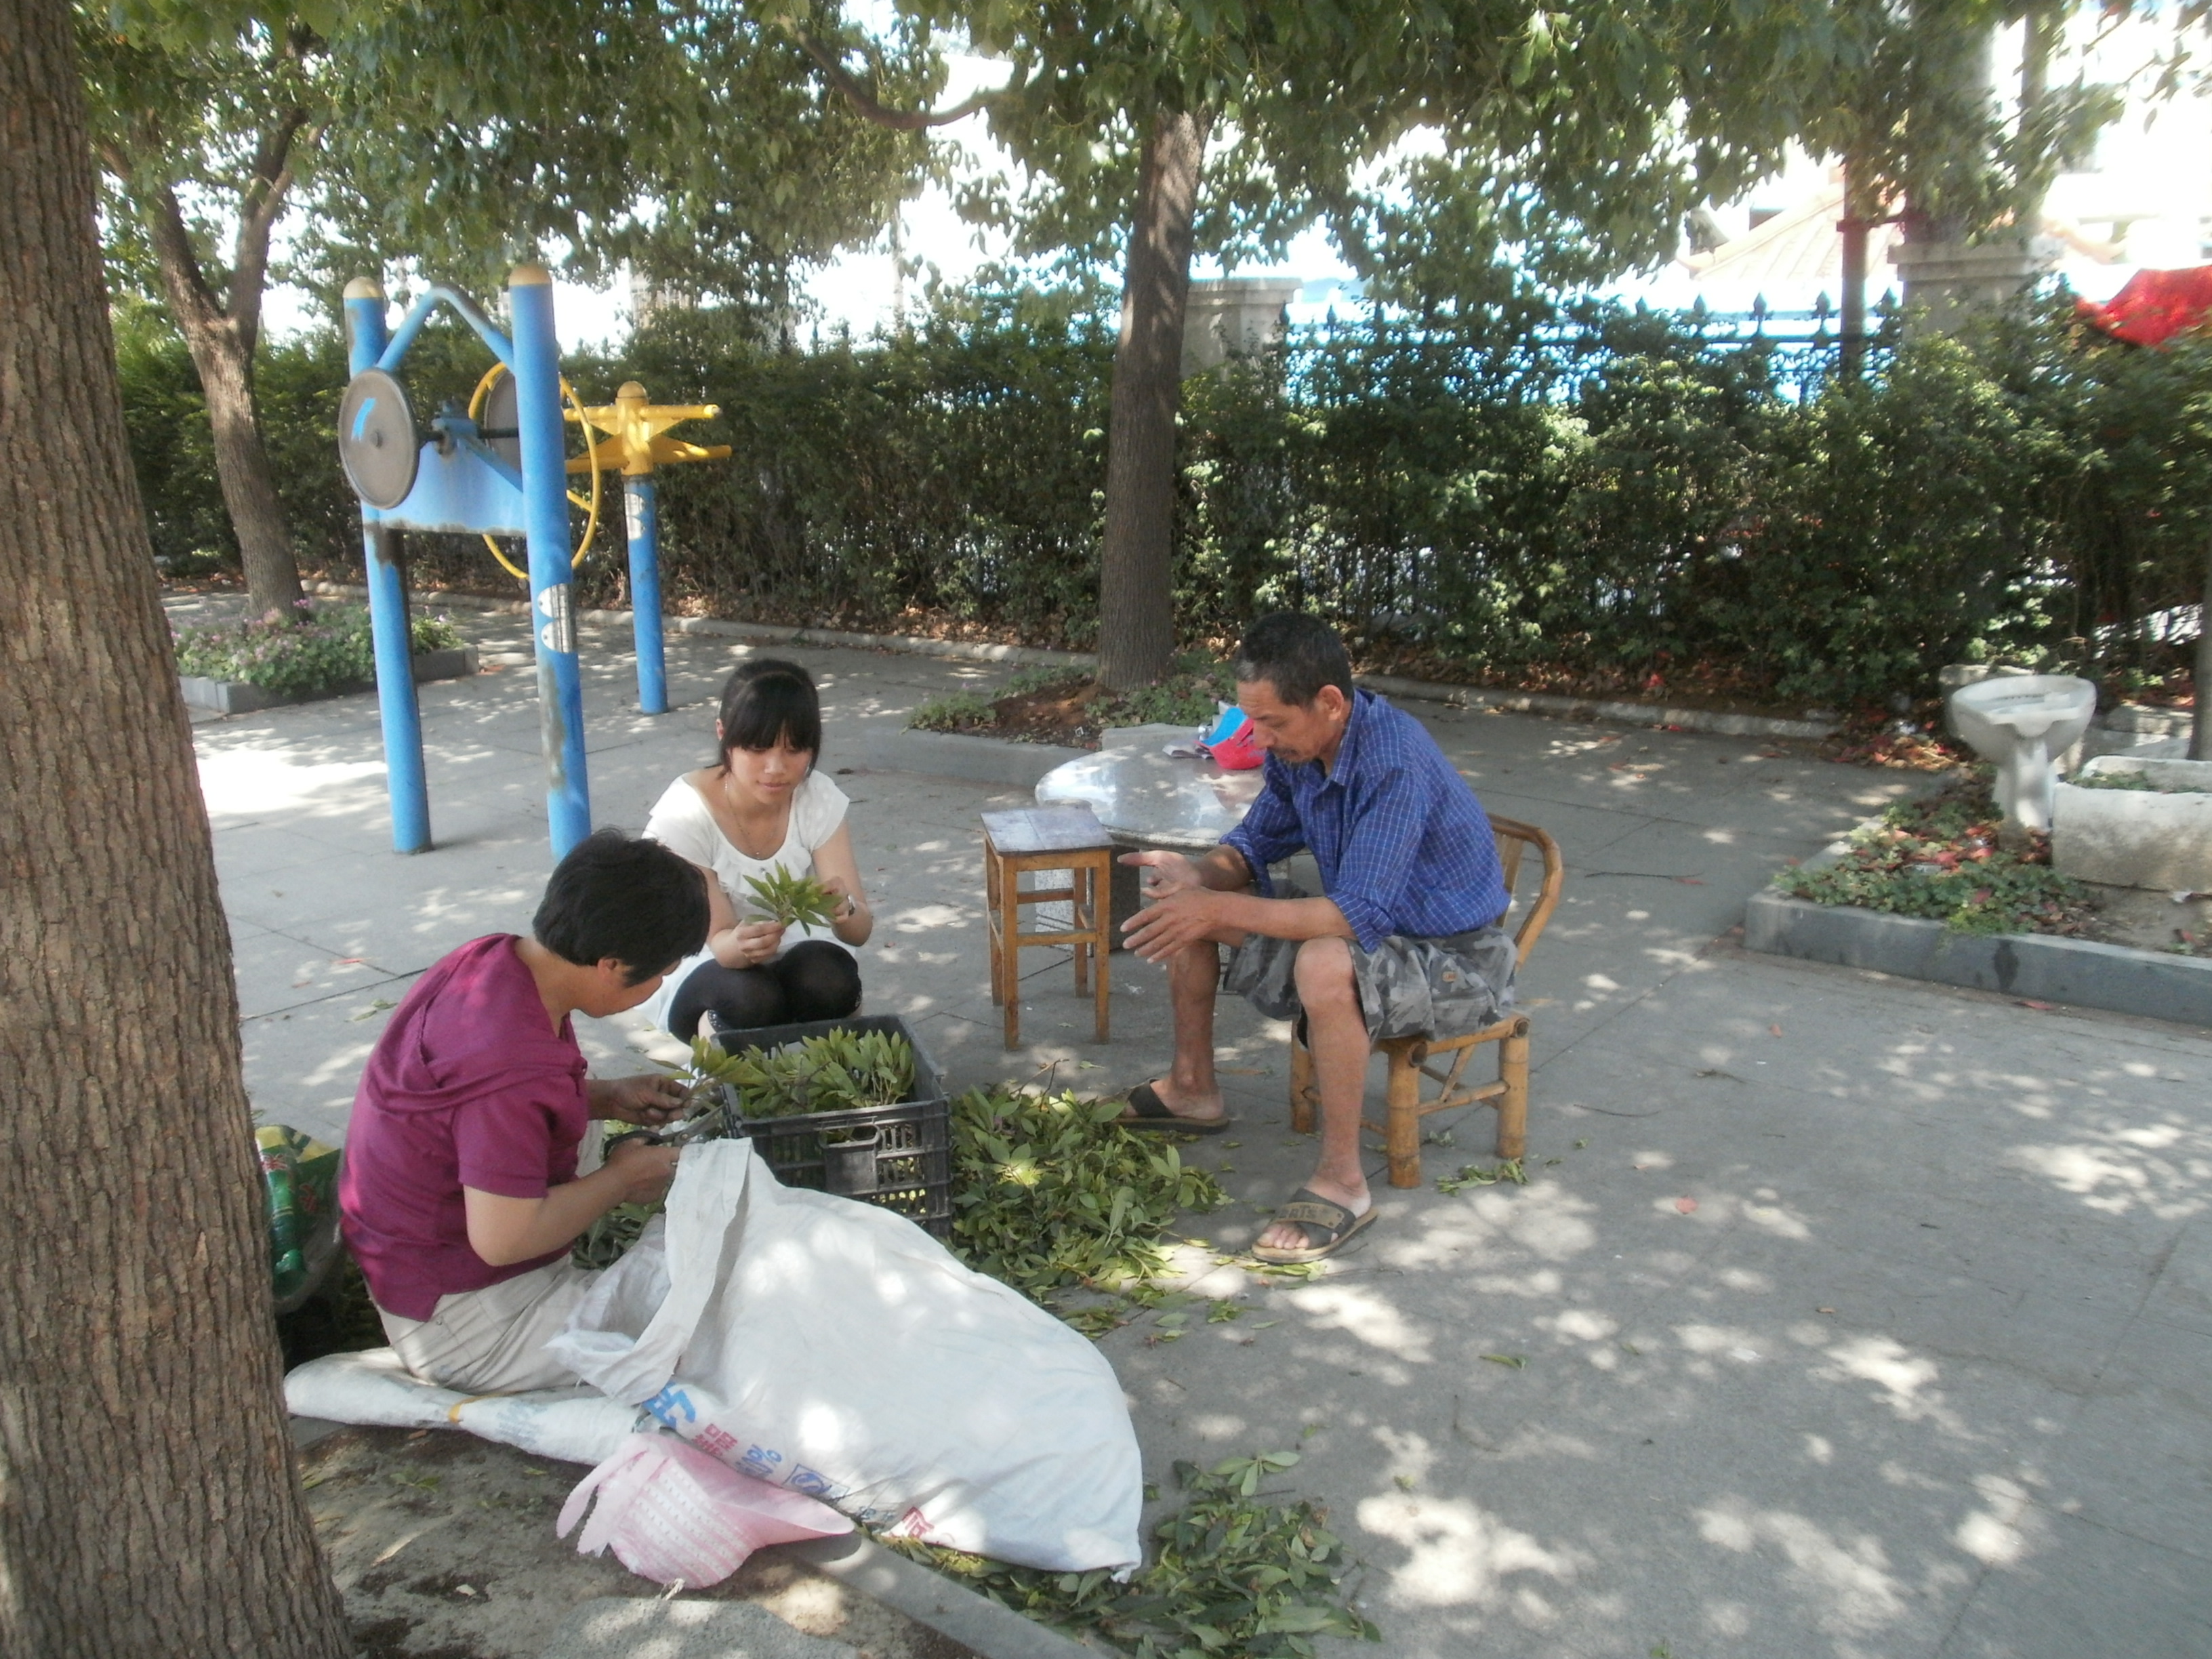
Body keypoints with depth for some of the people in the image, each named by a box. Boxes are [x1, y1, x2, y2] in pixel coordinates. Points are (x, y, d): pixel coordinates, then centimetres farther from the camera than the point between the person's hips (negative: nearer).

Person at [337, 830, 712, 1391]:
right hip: (459, 1319, -10)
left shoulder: (494, 957, -3)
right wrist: (620, 1179, -14)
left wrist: (607, 1098, 6)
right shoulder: (514, 1061, -32)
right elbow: (503, 1238, -29)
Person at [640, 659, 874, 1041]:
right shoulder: (685, 813, -24)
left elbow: (860, 931, -20)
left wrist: (843, 908, -45)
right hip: (694, 969, -2)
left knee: (833, 979, -29)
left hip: (784, 959, 3)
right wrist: (741, 945, -48)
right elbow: (718, 940, -23)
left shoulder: (819, 799, -16)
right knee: (751, 999, -33)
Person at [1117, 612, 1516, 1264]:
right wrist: (1201, 875, -16)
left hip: (1456, 959, -9)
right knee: (1185, 909, 5)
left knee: (1327, 966, -40)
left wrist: (1221, 909, -37)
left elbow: (1360, 915, -37)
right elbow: (1255, 843, 7)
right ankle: (1192, 1090, 20)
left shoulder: (1394, 762, -32)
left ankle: (1342, 1182, -22)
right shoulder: (1297, 747, -7)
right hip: (1369, 919, 9)